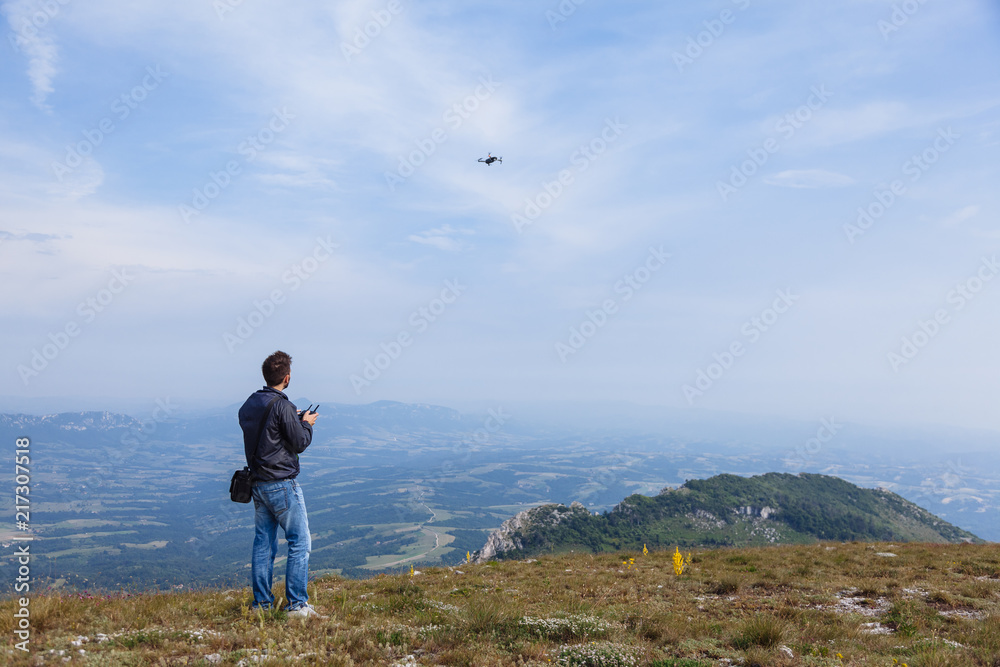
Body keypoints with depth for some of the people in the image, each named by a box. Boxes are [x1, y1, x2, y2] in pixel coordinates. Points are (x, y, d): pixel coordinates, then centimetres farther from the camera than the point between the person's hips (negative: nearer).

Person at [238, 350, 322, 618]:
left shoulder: (248, 405, 8)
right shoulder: (282, 406, -17)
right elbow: (299, 443, -14)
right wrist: (306, 424, 5)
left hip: (258, 483, 8)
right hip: (282, 484, -8)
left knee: (263, 544, 13)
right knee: (300, 543, 0)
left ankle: (261, 603, 18)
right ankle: (297, 605, 1)